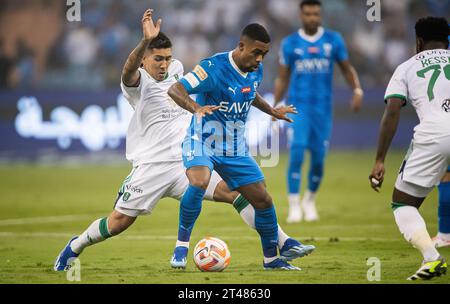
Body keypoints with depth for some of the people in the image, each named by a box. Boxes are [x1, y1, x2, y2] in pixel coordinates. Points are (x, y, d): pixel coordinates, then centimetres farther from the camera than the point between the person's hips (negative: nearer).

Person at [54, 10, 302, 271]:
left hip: (188, 163, 5)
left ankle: (284, 243, -13)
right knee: (119, 222, -4)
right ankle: (74, 248, 21)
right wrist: (147, 41, -51)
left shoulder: (176, 68, 11)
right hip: (152, 166, -5)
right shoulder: (138, 81, -9)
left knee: (234, 192, -12)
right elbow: (129, 71, -36)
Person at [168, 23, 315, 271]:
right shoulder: (214, 67, -22)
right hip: (202, 141, -6)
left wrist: (272, 111, 25)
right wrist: (196, 108, -45)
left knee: (263, 200, 4)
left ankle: (272, 258, 24)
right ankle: (181, 246, -20)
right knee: (199, 182, -35)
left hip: (235, 149, 7)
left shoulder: (256, 70, 1)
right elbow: (175, 90, -29)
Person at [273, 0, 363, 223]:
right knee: (296, 154, -14)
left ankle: (310, 201, 27)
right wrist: (275, 108, 5)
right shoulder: (290, 44, 3)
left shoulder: (333, 40, 3)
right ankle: (294, 206, -10)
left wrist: (357, 90, -5)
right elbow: (282, 79, 10)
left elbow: (347, 68, 12)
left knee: (318, 158, 3)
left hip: (323, 108, 1)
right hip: (298, 107, -1)